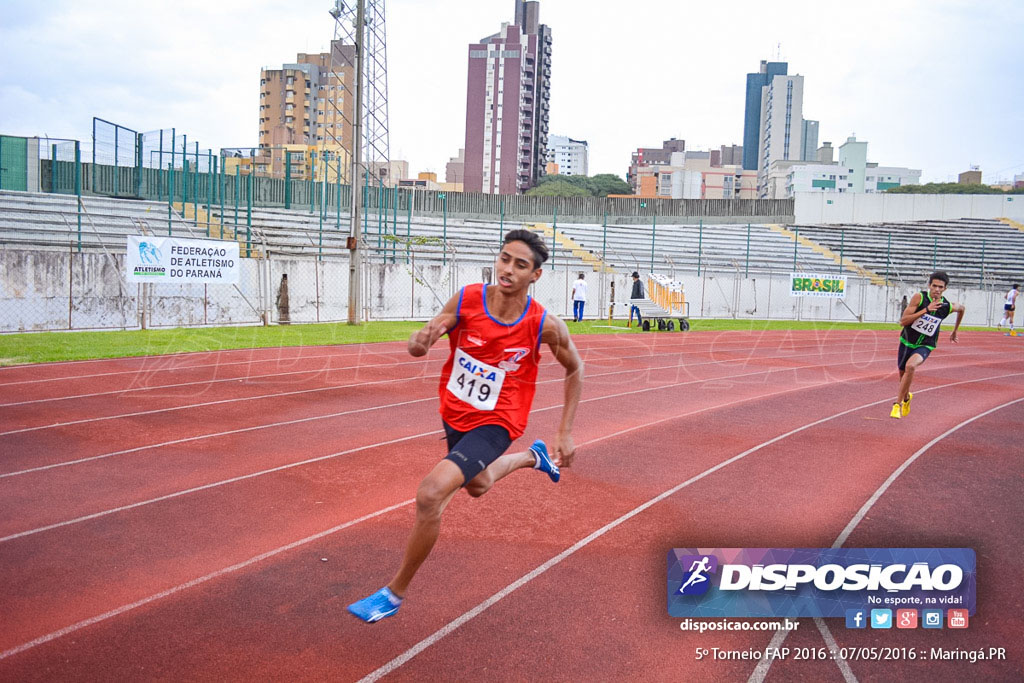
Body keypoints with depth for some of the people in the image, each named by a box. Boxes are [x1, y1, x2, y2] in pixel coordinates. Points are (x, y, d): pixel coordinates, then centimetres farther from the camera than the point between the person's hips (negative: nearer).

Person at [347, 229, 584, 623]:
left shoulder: (545, 325, -20)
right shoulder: (467, 300, -17)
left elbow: (574, 369, -1)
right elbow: (418, 346, -12)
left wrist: (566, 432, -2)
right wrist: (420, 341, -38)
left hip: (496, 424, -5)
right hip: (455, 414, 5)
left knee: (431, 493, -25)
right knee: (477, 485, 32)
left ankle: (395, 593, -4)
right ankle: (533, 457, 63)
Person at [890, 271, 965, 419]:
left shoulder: (948, 307, -9)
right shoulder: (919, 297, -16)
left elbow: (961, 308, 17)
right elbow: (903, 321, -21)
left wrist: (955, 331, 24)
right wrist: (926, 310, -29)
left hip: (925, 346, -1)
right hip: (907, 342, 1)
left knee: (910, 366, -31)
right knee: (902, 373, 16)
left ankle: (897, 404, -21)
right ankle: (906, 397, 51)